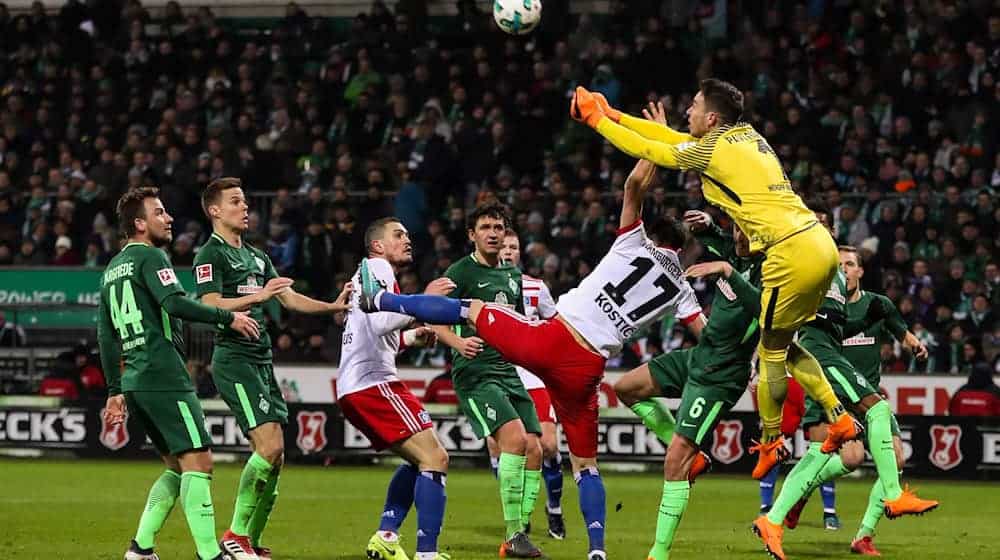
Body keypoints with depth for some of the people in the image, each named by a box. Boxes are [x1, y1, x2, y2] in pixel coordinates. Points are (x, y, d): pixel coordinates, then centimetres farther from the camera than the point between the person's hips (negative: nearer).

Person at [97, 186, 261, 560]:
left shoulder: (111, 270, 21)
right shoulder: (150, 257, -5)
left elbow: (105, 336, 22)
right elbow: (175, 303, -21)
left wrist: (115, 391, 24)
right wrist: (228, 317, -14)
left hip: (133, 382, 9)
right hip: (164, 377, -9)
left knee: (178, 466, 15)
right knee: (198, 461, -12)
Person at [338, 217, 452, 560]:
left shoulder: (374, 273, 27)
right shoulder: (377, 267, -5)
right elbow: (380, 322, -21)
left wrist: (413, 337, 22)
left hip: (352, 387, 11)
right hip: (372, 384, -11)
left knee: (419, 460, 22)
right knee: (435, 458, -15)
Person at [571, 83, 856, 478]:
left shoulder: (712, 150, -7)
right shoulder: (747, 136, 17)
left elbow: (645, 150, 3)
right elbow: (675, 138, 27)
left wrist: (596, 120, 17)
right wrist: (614, 116, 30)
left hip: (793, 253, -9)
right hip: (820, 245, 9)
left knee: (772, 352, 5)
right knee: (782, 346, 19)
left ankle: (770, 443, 15)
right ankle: (838, 418, 14)